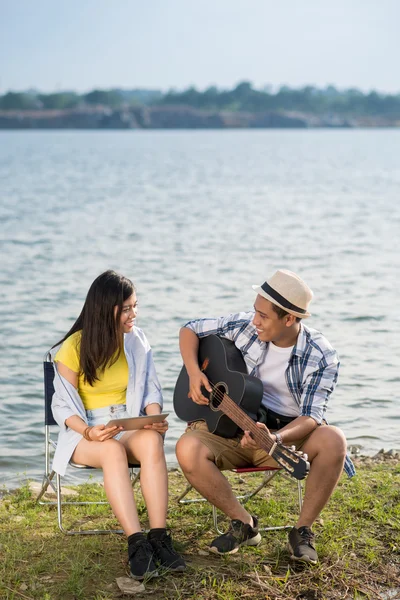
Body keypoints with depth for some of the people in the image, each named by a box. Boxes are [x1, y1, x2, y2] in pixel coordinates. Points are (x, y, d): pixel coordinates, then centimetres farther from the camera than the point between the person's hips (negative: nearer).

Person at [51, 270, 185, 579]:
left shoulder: (136, 339, 5)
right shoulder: (73, 348, -5)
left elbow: (151, 390, 7)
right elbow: (64, 405, -5)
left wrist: (155, 417, -15)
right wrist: (89, 432, -24)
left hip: (131, 425, 3)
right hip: (86, 431, -2)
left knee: (152, 441, -34)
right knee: (113, 451, -38)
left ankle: (159, 537, -36)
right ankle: (137, 543, -42)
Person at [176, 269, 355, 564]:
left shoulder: (321, 358, -14)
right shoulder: (244, 325, -7)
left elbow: (312, 417, -20)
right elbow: (191, 329, 6)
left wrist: (275, 438, -41)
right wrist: (194, 372, -12)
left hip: (287, 433, -2)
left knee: (333, 440, -33)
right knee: (188, 448, -29)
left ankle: (303, 530, -13)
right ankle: (244, 523, -9)